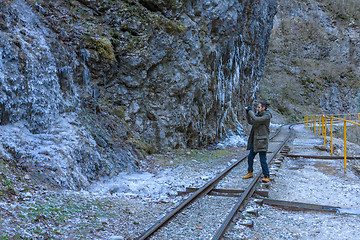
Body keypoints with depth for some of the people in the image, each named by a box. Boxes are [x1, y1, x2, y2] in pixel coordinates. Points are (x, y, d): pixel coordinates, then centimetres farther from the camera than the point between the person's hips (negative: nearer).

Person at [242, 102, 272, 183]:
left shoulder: (267, 116, -12)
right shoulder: (258, 114, 13)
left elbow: (256, 120, -24)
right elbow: (250, 122, 16)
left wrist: (250, 111, -14)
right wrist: (248, 113, 4)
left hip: (262, 141, -9)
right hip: (255, 140, 9)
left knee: (263, 160, -5)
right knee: (250, 157, 15)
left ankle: (267, 177, 6)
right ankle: (250, 173, 31)